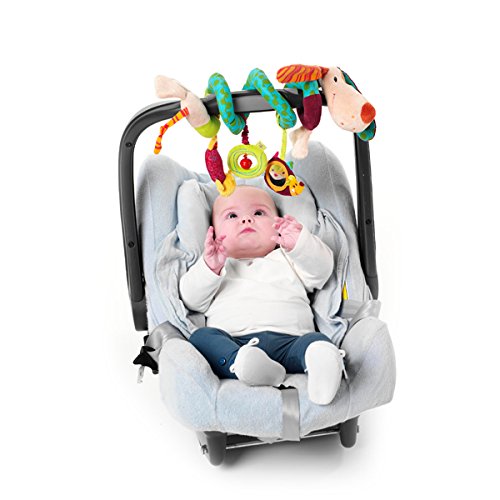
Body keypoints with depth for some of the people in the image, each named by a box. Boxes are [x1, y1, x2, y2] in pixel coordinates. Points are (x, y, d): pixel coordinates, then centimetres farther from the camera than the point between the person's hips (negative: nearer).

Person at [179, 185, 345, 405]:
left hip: (287, 339, 0)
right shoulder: (215, 266, 31)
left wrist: (300, 244, -5)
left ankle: (320, 359, -63)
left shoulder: (287, 259, 32)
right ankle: (240, 363, -55)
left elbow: (321, 270, 14)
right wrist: (209, 269, -1)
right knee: (201, 337, -28)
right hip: (231, 343, 0)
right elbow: (193, 301, 16)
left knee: (316, 341, -30)